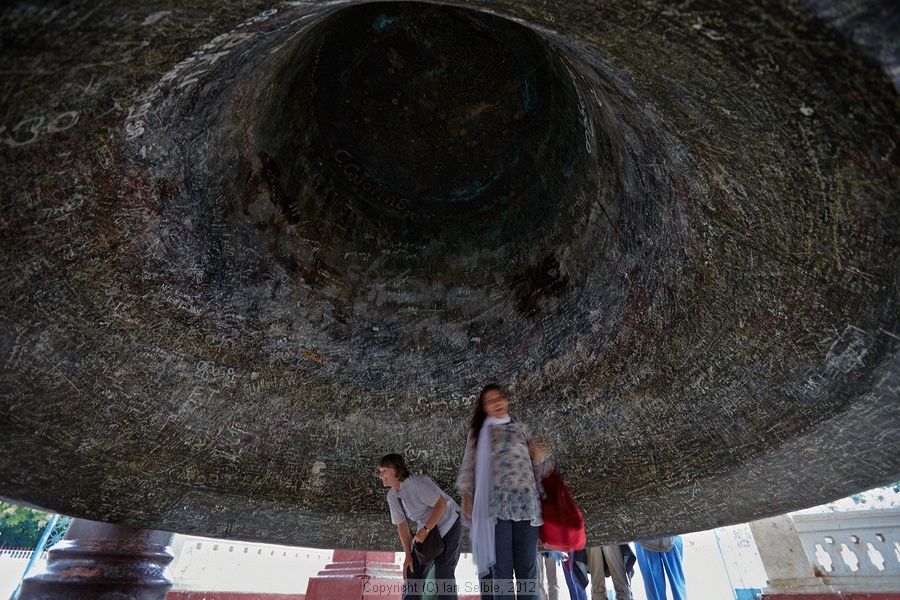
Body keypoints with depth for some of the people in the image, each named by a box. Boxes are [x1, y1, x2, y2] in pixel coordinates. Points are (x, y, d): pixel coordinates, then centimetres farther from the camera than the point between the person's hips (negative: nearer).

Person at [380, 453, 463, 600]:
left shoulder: (417, 483, -29)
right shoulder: (392, 496, -5)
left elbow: (441, 504, -29)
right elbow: (401, 524, 1)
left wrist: (425, 530, -27)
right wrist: (408, 555, -2)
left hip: (448, 526, -7)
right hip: (427, 532, 7)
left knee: (443, 574, -9)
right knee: (414, 571, 5)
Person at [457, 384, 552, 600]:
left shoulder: (520, 428, 17)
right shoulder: (479, 431, 11)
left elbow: (535, 466, 22)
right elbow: (469, 468, 8)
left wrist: (541, 456, 0)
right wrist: (467, 500, 0)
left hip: (525, 503, 2)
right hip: (496, 505, -2)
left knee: (527, 568, 2)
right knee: (501, 569, -2)